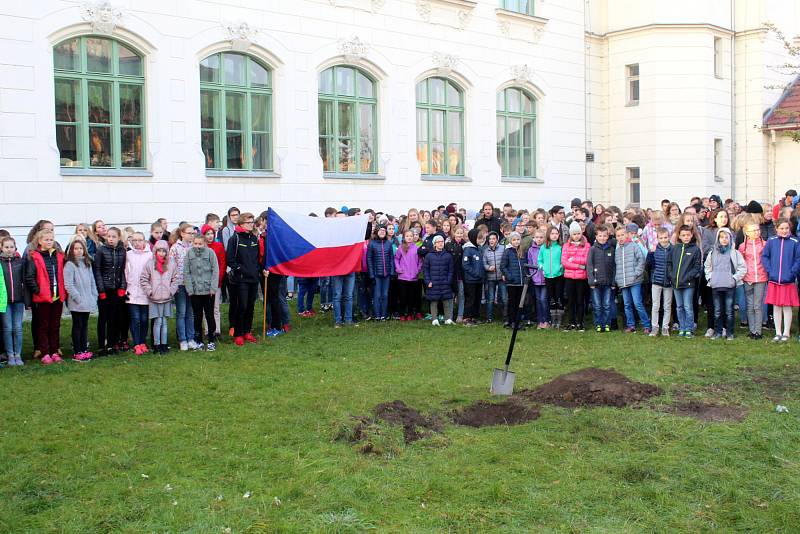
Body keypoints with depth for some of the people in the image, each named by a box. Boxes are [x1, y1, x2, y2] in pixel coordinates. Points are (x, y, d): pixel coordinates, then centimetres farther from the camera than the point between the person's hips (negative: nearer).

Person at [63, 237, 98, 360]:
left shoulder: (87, 263, 13)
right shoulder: (69, 264, -8)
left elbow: (92, 282, 16)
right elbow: (68, 284, -14)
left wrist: (94, 297, 8)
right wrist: (78, 298, -16)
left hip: (88, 302, 6)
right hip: (76, 303, -6)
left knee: (85, 326, 11)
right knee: (77, 326, 0)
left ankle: (84, 349, 18)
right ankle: (77, 352, 6)